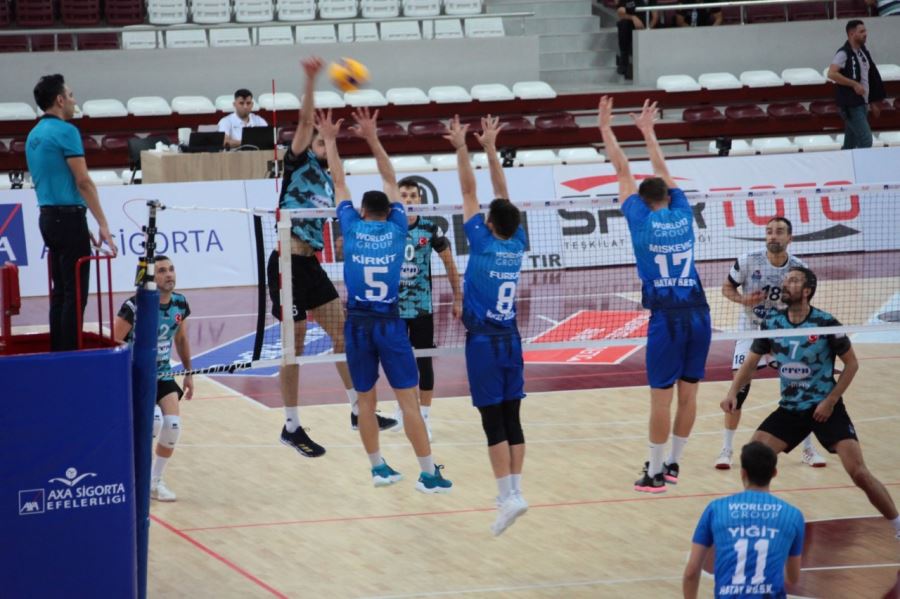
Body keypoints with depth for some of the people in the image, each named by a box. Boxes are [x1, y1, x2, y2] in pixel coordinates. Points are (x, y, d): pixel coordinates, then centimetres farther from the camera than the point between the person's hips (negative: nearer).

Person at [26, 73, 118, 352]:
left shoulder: (34, 136, 15)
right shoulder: (66, 131, -12)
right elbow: (83, 182, -17)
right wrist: (103, 224, -16)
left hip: (48, 216, 9)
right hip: (68, 216, -9)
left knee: (60, 291, 13)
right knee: (75, 294, -7)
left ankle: (57, 353, 13)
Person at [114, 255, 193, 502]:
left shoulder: (180, 304, -2)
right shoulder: (135, 306, -21)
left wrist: (188, 373, 16)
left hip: (163, 375, 6)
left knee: (173, 425, -9)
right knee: (153, 418, -28)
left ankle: (155, 482, 11)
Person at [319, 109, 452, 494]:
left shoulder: (353, 228, 2)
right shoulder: (397, 229, 3)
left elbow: (339, 184, 14)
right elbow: (390, 181, 14)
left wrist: (330, 141, 24)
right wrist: (372, 138, 18)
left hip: (359, 323, 1)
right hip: (390, 322, -1)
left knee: (366, 399, 10)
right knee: (408, 399, -3)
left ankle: (378, 468, 14)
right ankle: (428, 473, -6)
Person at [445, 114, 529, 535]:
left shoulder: (483, 244, -12)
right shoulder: (517, 245, 1)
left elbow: (470, 194, -8)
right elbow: (502, 194, 8)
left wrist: (461, 150, -2)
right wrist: (490, 148, 12)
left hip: (484, 342, -6)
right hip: (510, 340, 6)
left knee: (494, 424, -7)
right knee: (511, 420, 8)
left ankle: (509, 495, -15)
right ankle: (513, 489, 9)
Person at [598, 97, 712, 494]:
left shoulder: (642, 220, -1)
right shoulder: (682, 215, 8)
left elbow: (623, 172, 7)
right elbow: (664, 175, 24)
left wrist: (605, 129, 14)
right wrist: (648, 133, 35)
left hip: (666, 316, -4)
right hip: (698, 312, 4)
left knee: (661, 397, -2)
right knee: (687, 393, 10)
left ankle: (655, 472, 2)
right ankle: (672, 464, 18)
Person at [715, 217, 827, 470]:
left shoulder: (798, 267, -9)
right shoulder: (748, 261, -14)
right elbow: (727, 288, -2)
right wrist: (743, 299, -21)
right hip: (751, 332, -2)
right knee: (739, 391, -8)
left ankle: (808, 449, 16)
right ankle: (726, 451, 5)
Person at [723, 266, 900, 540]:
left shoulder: (825, 323, -13)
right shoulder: (772, 322, -2)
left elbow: (851, 363, -3)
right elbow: (751, 362, 7)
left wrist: (830, 401, -11)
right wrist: (733, 392, -9)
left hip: (826, 408, -4)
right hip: (790, 409, 4)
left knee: (859, 473, -14)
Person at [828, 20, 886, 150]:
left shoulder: (864, 52, 13)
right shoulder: (844, 54, -14)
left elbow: (871, 79, 21)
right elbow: (832, 74, -27)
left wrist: (873, 103, 20)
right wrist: (854, 84, -26)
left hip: (862, 104, 8)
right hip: (851, 105, -8)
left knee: (850, 143, 12)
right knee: (866, 141, -13)